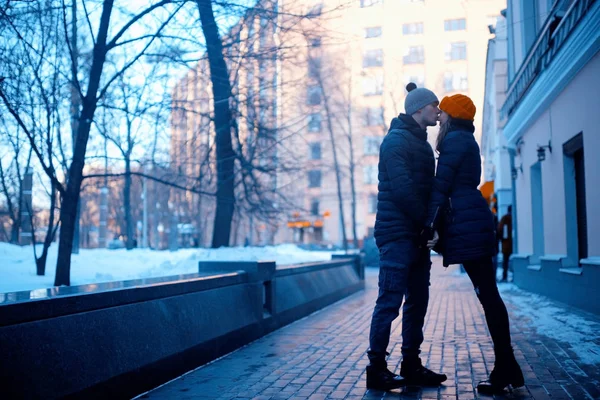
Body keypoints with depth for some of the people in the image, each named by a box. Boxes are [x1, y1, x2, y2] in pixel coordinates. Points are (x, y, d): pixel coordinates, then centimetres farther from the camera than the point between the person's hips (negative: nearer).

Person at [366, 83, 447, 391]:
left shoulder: (420, 143, 20)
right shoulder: (397, 140, -8)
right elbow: (402, 189, -18)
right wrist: (429, 221, -14)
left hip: (417, 235, 9)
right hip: (397, 234, -9)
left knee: (417, 301, 10)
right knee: (390, 301, -7)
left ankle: (411, 366, 18)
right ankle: (376, 369, 1)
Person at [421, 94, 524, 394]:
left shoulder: (455, 139, -6)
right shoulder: (465, 140, 24)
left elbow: (441, 186, -12)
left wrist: (428, 225, -13)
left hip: (466, 224, -9)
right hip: (473, 222, 9)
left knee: (487, 295, -8)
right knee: (488, 294, 7)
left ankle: (505, 370, -5)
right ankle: (507, 369, 11)